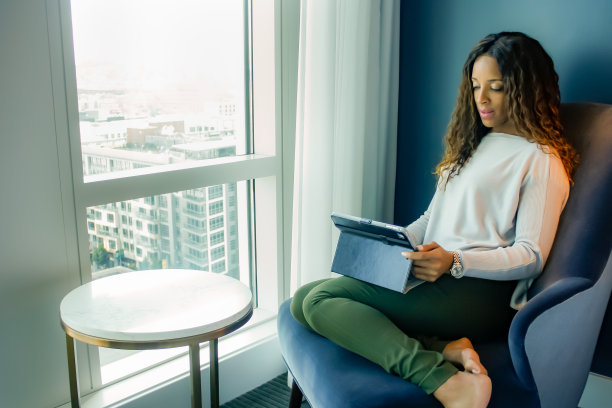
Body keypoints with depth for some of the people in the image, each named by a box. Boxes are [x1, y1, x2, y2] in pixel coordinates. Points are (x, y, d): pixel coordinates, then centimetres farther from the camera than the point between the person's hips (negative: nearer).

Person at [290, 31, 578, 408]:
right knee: (304, 299, -12)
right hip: (432, 278, 9)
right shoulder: (472, 143, 24)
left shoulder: (541, 160, -1)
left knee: (323, 299, -25)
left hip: (481, 290, -9)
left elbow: (531, 256, -9)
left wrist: (455, 262, -25)